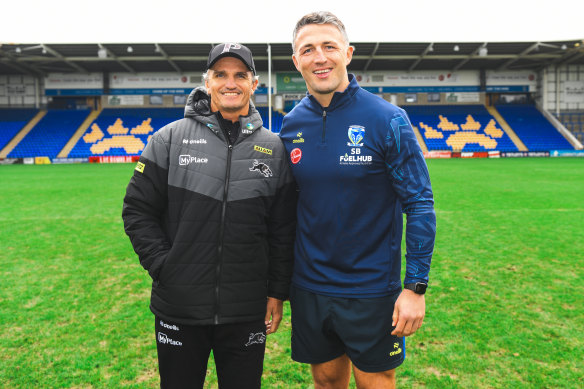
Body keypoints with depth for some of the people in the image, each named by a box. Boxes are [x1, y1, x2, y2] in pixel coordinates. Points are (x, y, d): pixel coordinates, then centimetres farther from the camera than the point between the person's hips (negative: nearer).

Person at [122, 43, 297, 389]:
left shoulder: (274, 149, 2)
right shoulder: (170, 138, -1)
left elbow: (283, 230, 4)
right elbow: (138, 210, 1)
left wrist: (277, 294, 3)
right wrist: (162, 266, -6)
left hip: (248, 313, 1)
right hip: (179, 309, 0)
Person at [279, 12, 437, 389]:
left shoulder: (387, 119, -12)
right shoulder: (292, 124, 0)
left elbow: (420, 205, -10)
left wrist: (416, 286, -14)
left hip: (372, 289, -3)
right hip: (310, 287, 4)